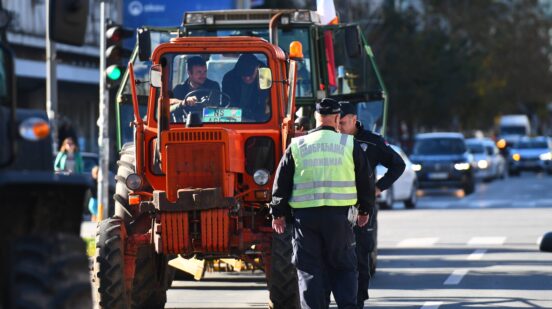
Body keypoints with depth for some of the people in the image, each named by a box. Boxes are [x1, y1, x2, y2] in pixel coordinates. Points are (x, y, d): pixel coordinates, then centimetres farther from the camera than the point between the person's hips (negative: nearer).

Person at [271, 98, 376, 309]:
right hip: (339, 215, 0)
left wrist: (278, 213, 16)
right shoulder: (350, 145, 3)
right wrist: (365, 210, 24)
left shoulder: (297, 146, 3)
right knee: (344, 267, 10)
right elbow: (366, 180, 10)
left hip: (305, 216, 0)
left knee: (309, 270, 6)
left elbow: (281, 182, 6)